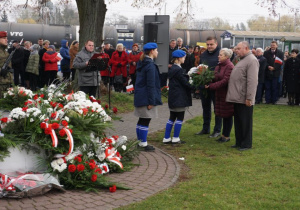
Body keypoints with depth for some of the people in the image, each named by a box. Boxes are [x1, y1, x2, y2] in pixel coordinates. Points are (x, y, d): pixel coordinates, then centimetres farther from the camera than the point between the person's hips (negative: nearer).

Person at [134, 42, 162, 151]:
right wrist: (151, 101, -18)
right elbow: (150, 85, -19)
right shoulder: (150, 65, -16)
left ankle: (140, 142, 22)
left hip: (139, 96, 10)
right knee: (145, 121, -4)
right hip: (146, 97, -10)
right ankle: (143, 144, 1)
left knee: (141, 120, 15)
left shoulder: (142, 63, 14)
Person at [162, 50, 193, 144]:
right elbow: (185, 83, -16)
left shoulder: (172, 69, 12)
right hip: (180, 98, -9)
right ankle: (175, 139, 7)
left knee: (172, 118, 13)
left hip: (173, 97, 9)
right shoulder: (178, 70, -17)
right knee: (180, 118, 1)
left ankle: (166, 138, 15)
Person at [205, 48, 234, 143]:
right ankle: (224, 135, 21)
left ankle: (226, 136, 12)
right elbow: (216, 78, 10)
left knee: (227, 115, 2)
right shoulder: (219, 66, 13)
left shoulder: (229, 67, -16)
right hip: (219, 94, 8)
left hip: (226, 94, -8)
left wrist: (211, 86, -20)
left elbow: (225, 81, -22)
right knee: (223, 115, 13)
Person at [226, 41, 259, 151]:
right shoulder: (242, 60, 18)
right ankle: (239, 142, 25)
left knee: (245, 122, 0)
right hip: (237, 98, 10)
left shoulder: (251, 60, -14)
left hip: (244, 99, -10)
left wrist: (249, 98, -23)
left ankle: (246, 144, 9)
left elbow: (252, 81, -21)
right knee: (238, 121, 15)